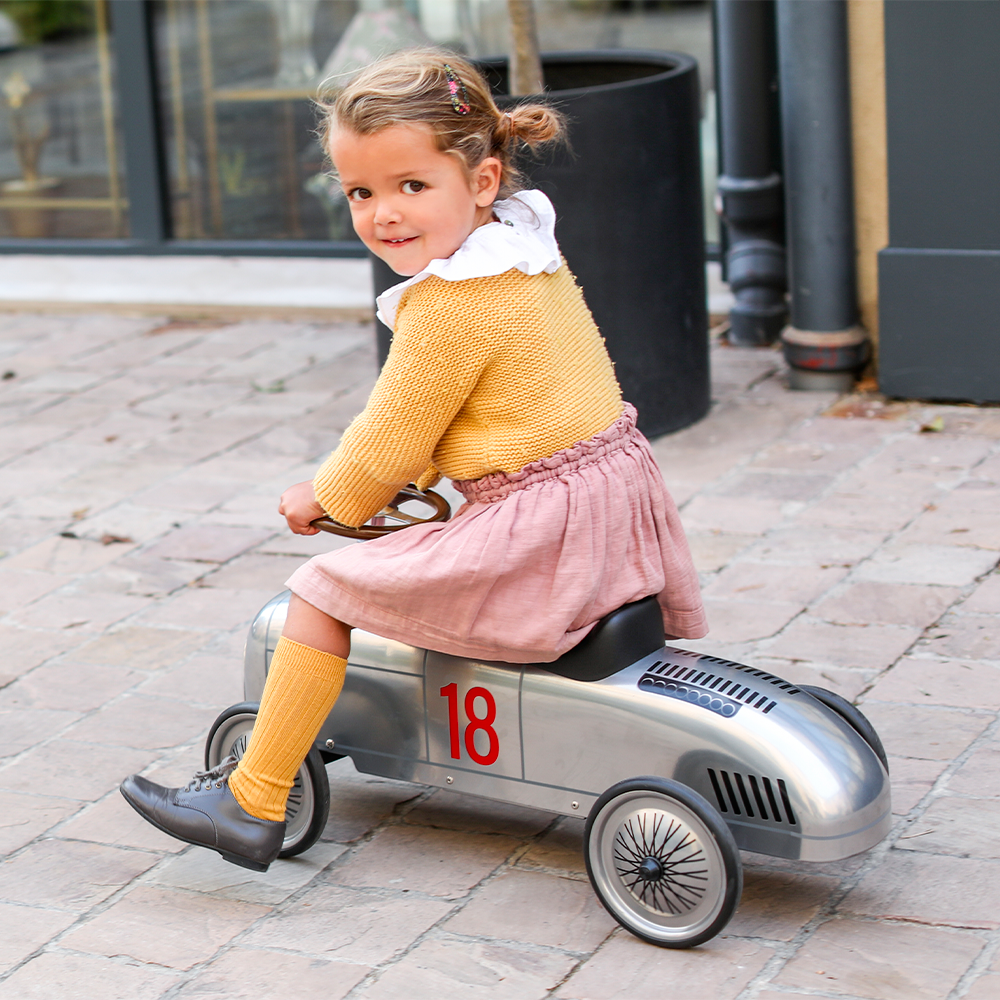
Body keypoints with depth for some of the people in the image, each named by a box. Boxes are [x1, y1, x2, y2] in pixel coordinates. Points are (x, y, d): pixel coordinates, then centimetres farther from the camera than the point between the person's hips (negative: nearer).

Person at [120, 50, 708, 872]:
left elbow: (390, 447, -9)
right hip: (619, 496, 9)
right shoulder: (532, 254, 11)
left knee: (325, 589, -4)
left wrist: (325, 497, 8)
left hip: (535, 538, -9)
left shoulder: (449, 304, -18)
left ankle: (254, 804, 0)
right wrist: (419, 472, 27)